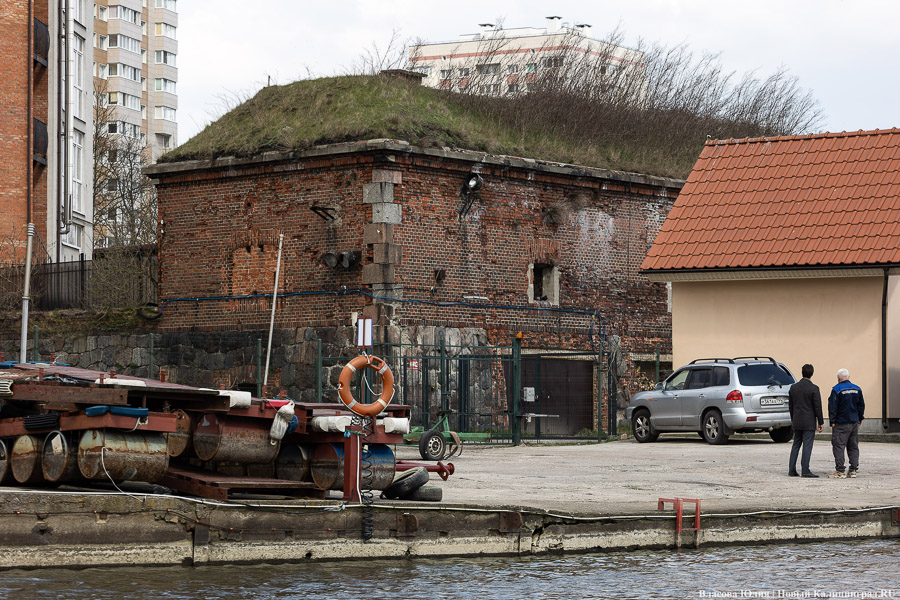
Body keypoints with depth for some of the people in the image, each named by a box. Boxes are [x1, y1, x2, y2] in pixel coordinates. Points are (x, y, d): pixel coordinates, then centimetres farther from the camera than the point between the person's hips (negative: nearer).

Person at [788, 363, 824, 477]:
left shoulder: (793, 387, 5)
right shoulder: (813, 388, -11)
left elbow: (790, 406, 11)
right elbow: (818, 407, -11)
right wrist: (820, 422, -3)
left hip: (797, 422, 5)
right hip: (809, 423, -5)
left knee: (796, 445, 11)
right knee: (807, 446, -4)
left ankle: (792, 469, 9)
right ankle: (805, 470, -8)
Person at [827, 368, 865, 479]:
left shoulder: (837, 389, -10)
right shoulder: (857, 389, 8)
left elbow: (832, 407, -12)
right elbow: (861, 406, 14)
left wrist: (832, 421, -7)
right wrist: (859, 419, 22)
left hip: (841, 423, -6)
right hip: (854, 422, 6)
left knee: (838, 446, -3)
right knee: (853, 447, 11)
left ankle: (839, 471, -8)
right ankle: (853, 470, 10)